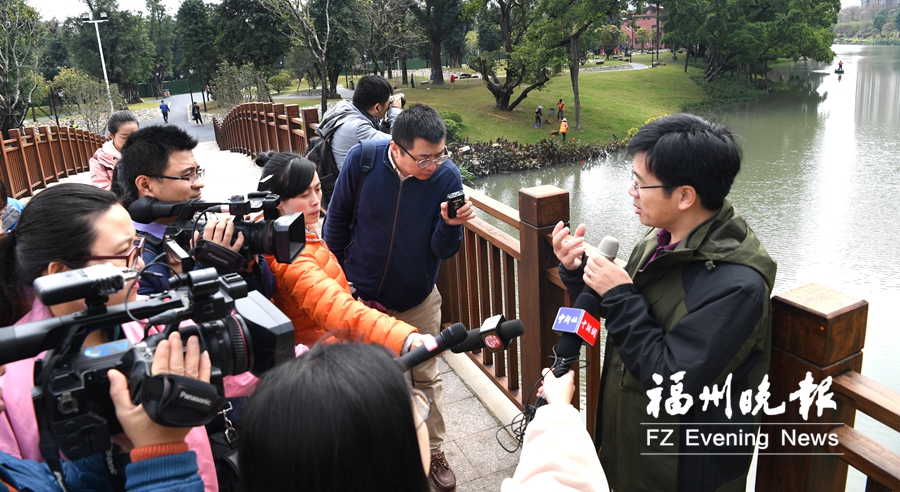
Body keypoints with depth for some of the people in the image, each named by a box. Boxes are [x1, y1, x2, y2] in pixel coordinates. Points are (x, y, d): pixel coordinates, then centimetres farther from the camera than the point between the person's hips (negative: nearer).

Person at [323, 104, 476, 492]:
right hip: (360, 294, 0)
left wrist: (451, 225, -35)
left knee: (425, 377, 12)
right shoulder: (362, 160, -21)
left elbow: (444, 251, -14)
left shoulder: (447, 175, -19)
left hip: (417, 299, 0)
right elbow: (338, 219, -4)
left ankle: (433, 452, 33)